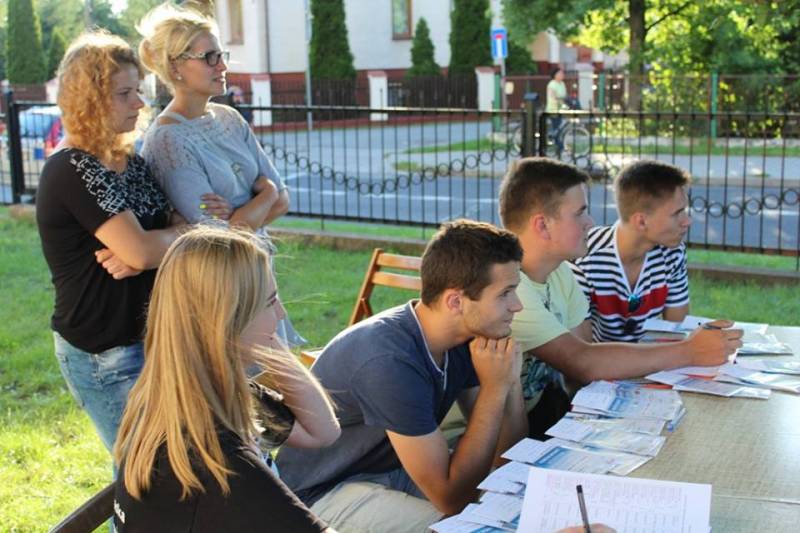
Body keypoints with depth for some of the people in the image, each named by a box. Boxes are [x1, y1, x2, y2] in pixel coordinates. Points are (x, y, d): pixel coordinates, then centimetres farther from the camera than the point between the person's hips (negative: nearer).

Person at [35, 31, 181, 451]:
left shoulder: (130, 161, 9)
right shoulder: (71, 171, -17)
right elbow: (141, 250, -25)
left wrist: (145, 253, -16)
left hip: (148, 335, 8)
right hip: (104, 355, -8)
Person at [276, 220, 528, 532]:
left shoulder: (464, 338, -8)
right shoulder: (391, 361, -32)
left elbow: (509, 451, -2)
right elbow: (451, 496, -28)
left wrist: (511, 377, -18)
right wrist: (494, 387, -27)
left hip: (394, 469, 7)